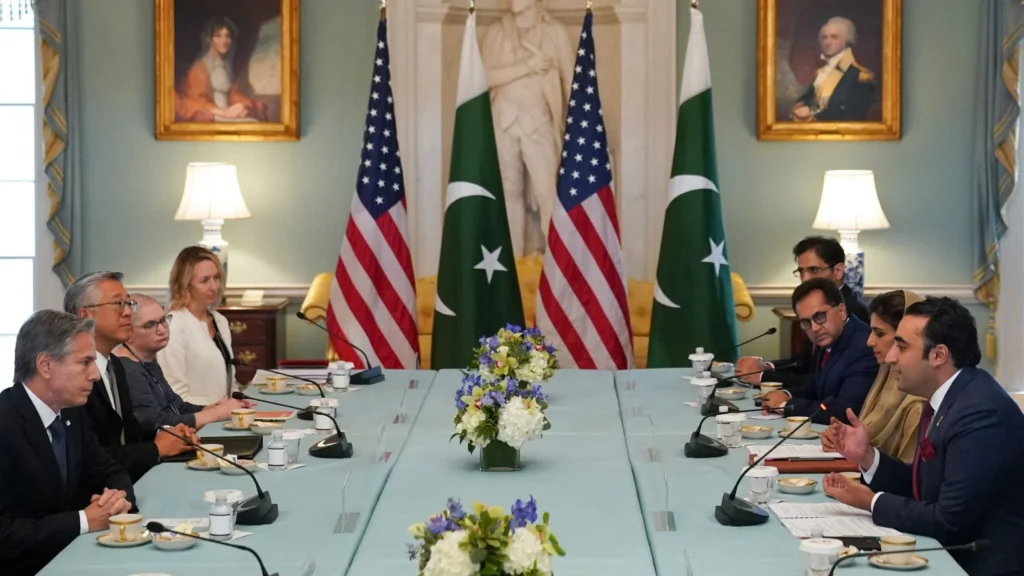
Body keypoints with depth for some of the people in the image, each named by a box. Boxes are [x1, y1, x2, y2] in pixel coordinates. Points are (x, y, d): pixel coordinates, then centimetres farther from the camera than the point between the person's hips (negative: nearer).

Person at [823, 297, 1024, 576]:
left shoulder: (982, 412, -23)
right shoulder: (947, 397, 6)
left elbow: (950, 522, -24)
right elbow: (922, 487, 12)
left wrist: (873, 502, -12)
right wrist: (867, 456, -3)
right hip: (948, 552, 8)